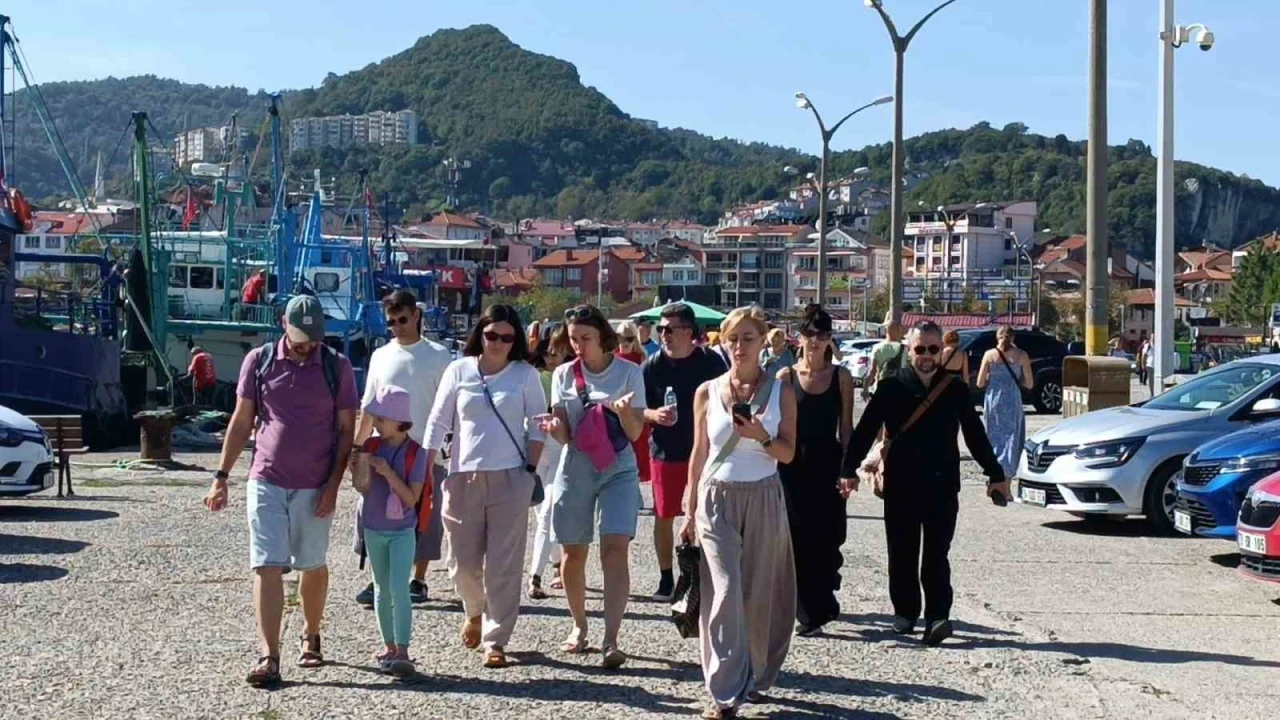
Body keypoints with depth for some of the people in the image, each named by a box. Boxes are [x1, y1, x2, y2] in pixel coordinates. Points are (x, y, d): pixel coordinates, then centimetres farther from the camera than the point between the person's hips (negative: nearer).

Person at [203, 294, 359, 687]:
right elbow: (241, 422, 7)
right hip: (267, 481, 0)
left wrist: (333, 485, -6)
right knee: (267, 567, -7)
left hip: (315, 488, 0)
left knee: (313, 566, 12)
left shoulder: (337, 367, 0)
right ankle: (268, 657, -9)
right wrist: (221, 476, 3)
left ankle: (311, 637, 34)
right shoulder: (259, 361, 3)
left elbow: (346, 430, 2)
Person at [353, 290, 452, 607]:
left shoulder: (438, 356, -1)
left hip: (423, 451, -3)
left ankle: (418, 582, 13)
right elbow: (369, 407, 15)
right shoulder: (381, 356, 10)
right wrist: (356, 446, 11)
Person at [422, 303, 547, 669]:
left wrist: (531, 468, -4)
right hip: (464, 476, 1)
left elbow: (537, 425, 5)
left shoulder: (525, 375, 3)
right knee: (464, 563, 5)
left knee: (503, 564, -3)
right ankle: (475, 611, 36)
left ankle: (495, 639, 6)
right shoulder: (458, 370, 4)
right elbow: (438, 424, 5)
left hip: (510, 478, -1)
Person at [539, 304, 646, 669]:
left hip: (618, 470, -2)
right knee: (573, 553, 8)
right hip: (575, 470, 3)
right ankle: (579, 625, 29)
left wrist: (624, 411, -24)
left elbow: (635, 433, -3)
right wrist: (554, 428, -21)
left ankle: (611, 640, -20)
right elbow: (565, 435, 2)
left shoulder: (629, 372, -2)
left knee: (615, 548, -15)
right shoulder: (564, 375, 5)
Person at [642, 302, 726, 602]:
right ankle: (666, 579, 18)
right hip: (665, 452, 1)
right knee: (664, 517, 6)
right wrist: (653, 415, -18)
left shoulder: (710, 361, -5)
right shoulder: (653, 365, -2)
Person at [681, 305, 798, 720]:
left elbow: (788, 453, 2)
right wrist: (690, 510, 9)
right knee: (725, 591, -9)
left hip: (764, 499, 0)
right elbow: (700, 454, 9)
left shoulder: (780, 391, 1)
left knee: (760, 593, 6)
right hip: (716, 498, 0)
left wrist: (762, 437, -19)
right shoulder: (707, 392, 3)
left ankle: (755, 677, 26)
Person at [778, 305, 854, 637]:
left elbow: (846, 428, 5)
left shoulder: (840, 377, 4)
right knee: (799, 539, -1)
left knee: (826, 538, 1)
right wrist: (774, 467, -1)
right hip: (793, 465, 0)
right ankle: (810, 613, 7)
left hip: (827, 465, 0)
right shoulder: (786, 376, 4)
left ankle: (819, 606, 18)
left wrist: (848, 468, -3)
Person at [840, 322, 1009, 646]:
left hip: (942, 486, 0)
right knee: (902, 555, 8)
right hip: (901, 486, 0)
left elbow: (975, 436, 14)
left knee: (937, 556, -4)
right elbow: (865, 430, -2)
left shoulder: (956, 391, 5)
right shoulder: (891, 387, 0)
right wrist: (849, 469, -9)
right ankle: (905, 612, 20)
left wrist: (995, 474, 16)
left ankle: (937, 618, -8)